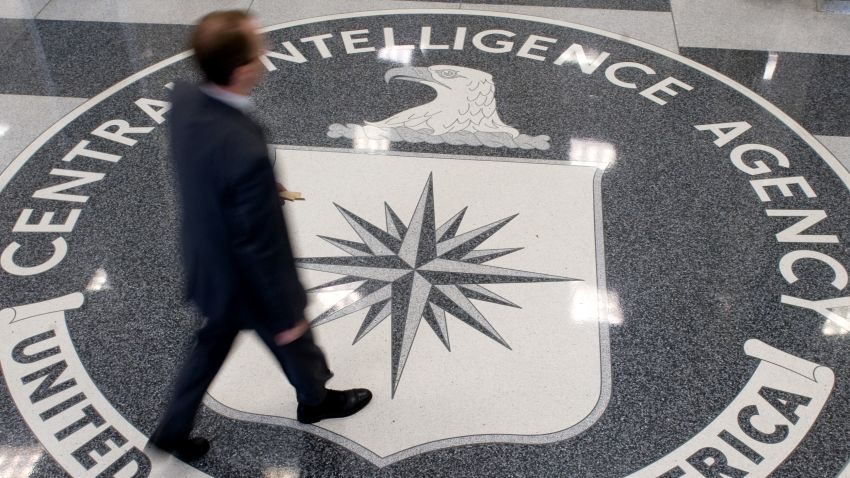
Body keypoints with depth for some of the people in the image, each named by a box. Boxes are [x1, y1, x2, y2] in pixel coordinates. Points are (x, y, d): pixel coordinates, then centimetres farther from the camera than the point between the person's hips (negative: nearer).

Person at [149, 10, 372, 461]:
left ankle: (174, 429, 48)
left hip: (206, 266, 6)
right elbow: (262, 248, -29)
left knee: (212, 343, 31)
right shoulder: (246, 152, -42)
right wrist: (287, 315, -14)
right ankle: (316, 399, 56)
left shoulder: (184, 98, -18)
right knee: (295, 343, 26)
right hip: (246, 282, -6)